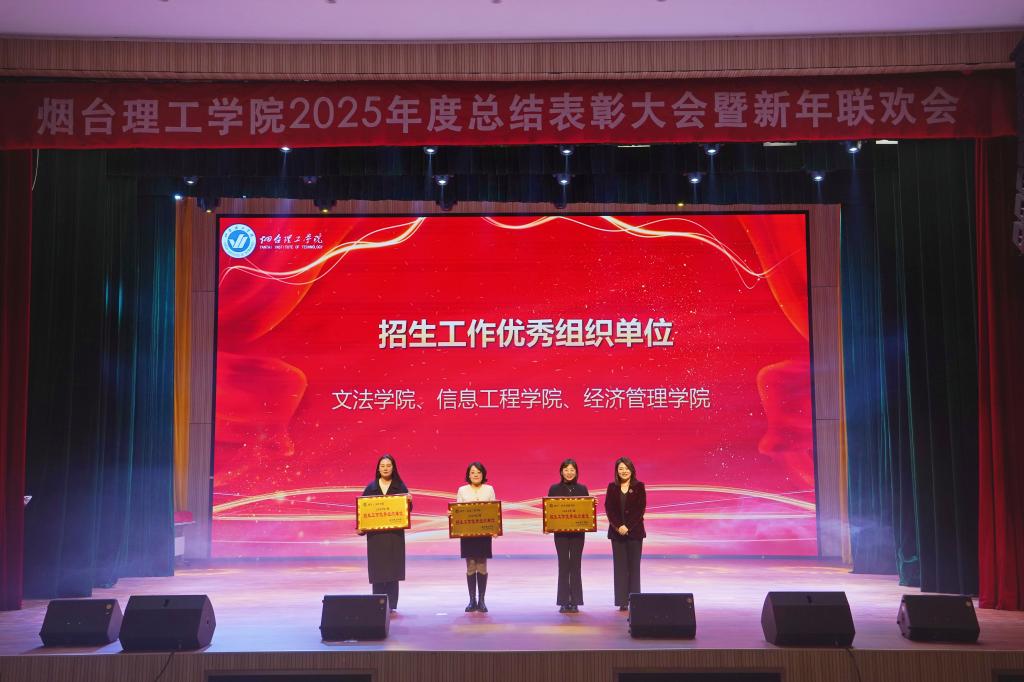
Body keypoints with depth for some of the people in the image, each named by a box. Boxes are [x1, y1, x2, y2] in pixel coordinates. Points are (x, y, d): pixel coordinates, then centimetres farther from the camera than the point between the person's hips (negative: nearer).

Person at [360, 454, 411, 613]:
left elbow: (407, 509, 2)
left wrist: (409, 501, -20)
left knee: (393, 568, 0)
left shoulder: (400, 487, 5)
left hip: (395, 533, 0)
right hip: (375, 533, 1)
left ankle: (391, 604, 5)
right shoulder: (371, 487, 7)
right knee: (377, 569, 0)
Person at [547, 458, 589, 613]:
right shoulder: (554, 489, 4)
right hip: (560, 532, 0)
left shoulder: (582, 489, 6)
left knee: (576, 565, 3)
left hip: (578, 532, 1)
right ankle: (564, 602, 7)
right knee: (563, 565, 2)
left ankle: (575, 602, 8)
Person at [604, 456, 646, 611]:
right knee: (620, 566, 1)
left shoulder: (639, 487, 1)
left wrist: (628, 527, -13)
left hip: (635, 531, -2)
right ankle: (622, 601, 3)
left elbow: (641, 508, -6)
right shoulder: (612, 487, 7)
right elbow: (608, 508, 1)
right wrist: (618, 526, -12)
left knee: (634, 566, 1)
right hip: (617, 532, 2)